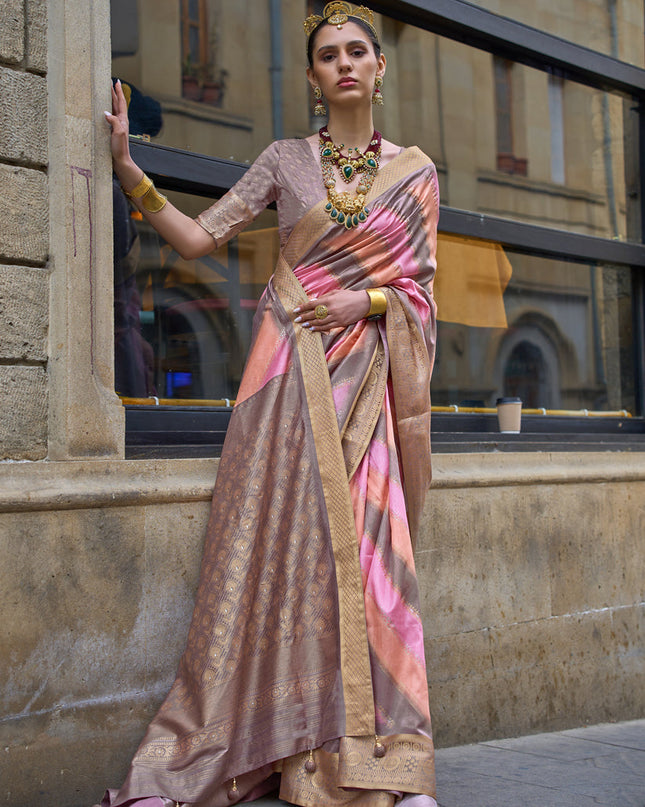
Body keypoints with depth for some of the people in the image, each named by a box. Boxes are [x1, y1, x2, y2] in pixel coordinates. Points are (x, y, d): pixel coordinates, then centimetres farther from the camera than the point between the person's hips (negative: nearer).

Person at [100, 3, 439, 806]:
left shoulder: (414, 171, 10)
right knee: (273, 540, -6)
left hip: (362, 376, 1)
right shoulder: (285, 159, 8)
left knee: (367, 550, -4)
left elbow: (420, 288, 10)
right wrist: (128, 169, -5)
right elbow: (197, 237, 4)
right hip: (289, 370, -1)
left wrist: (367, 300, -9)